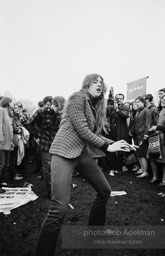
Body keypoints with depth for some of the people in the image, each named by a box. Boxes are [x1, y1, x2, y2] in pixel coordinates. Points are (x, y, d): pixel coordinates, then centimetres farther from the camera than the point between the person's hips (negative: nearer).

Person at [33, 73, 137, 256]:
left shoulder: (96, 106, 14)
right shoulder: (78, 98, -10)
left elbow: (96, 133, 14)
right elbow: (82, 130, -17)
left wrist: (114, 143, 1)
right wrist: (107, 147, -11)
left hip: (82, 152, 9)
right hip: (64, 152, -8)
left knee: (105, 191, 14)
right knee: (59, 208, -15)